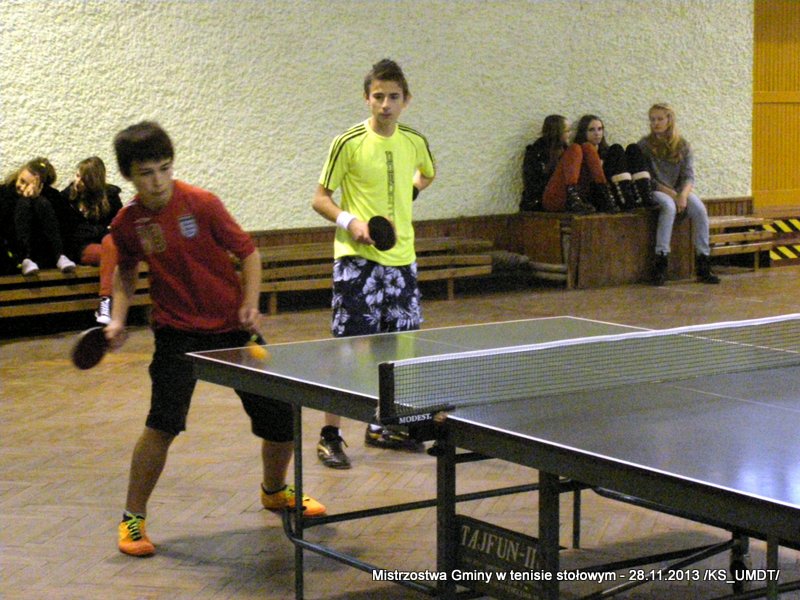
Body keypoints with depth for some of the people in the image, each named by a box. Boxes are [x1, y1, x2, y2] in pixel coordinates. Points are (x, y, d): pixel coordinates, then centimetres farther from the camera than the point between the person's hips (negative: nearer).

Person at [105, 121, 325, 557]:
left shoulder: (201, 204, -13)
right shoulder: (126, 223, -6)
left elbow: (247, 252, -4)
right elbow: (126, 270, 14)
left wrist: (250, 303, -17)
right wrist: (118, 317, 2)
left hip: (232, 326, 1)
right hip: (178, 331, -1)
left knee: (280, 417, 4)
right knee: (163, 422, -20)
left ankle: (274, 491, 35)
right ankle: (132, 518, -2)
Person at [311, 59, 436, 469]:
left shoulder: (414, 143, 6)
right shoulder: (349, 143, -8)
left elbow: (427, 174, 30)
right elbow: (320, 199, -5)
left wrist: (409, 193, 13)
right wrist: (350, 221, -20)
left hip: (401, 258, 5)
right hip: (357, 258, -5)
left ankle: (380, 426, 27)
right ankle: (330, 435, 0)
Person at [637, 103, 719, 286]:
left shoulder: (683, 146, 8)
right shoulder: (644, 145, 0)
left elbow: (689, 176, 0)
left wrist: (683, 195, -21)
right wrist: (671, 193, -15)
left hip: (680, 190, 3)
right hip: (655, 192, -3)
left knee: (700, 209, -26)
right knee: (669, 206, -37)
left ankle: (703, 265, -23)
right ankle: (661, 261, -40)